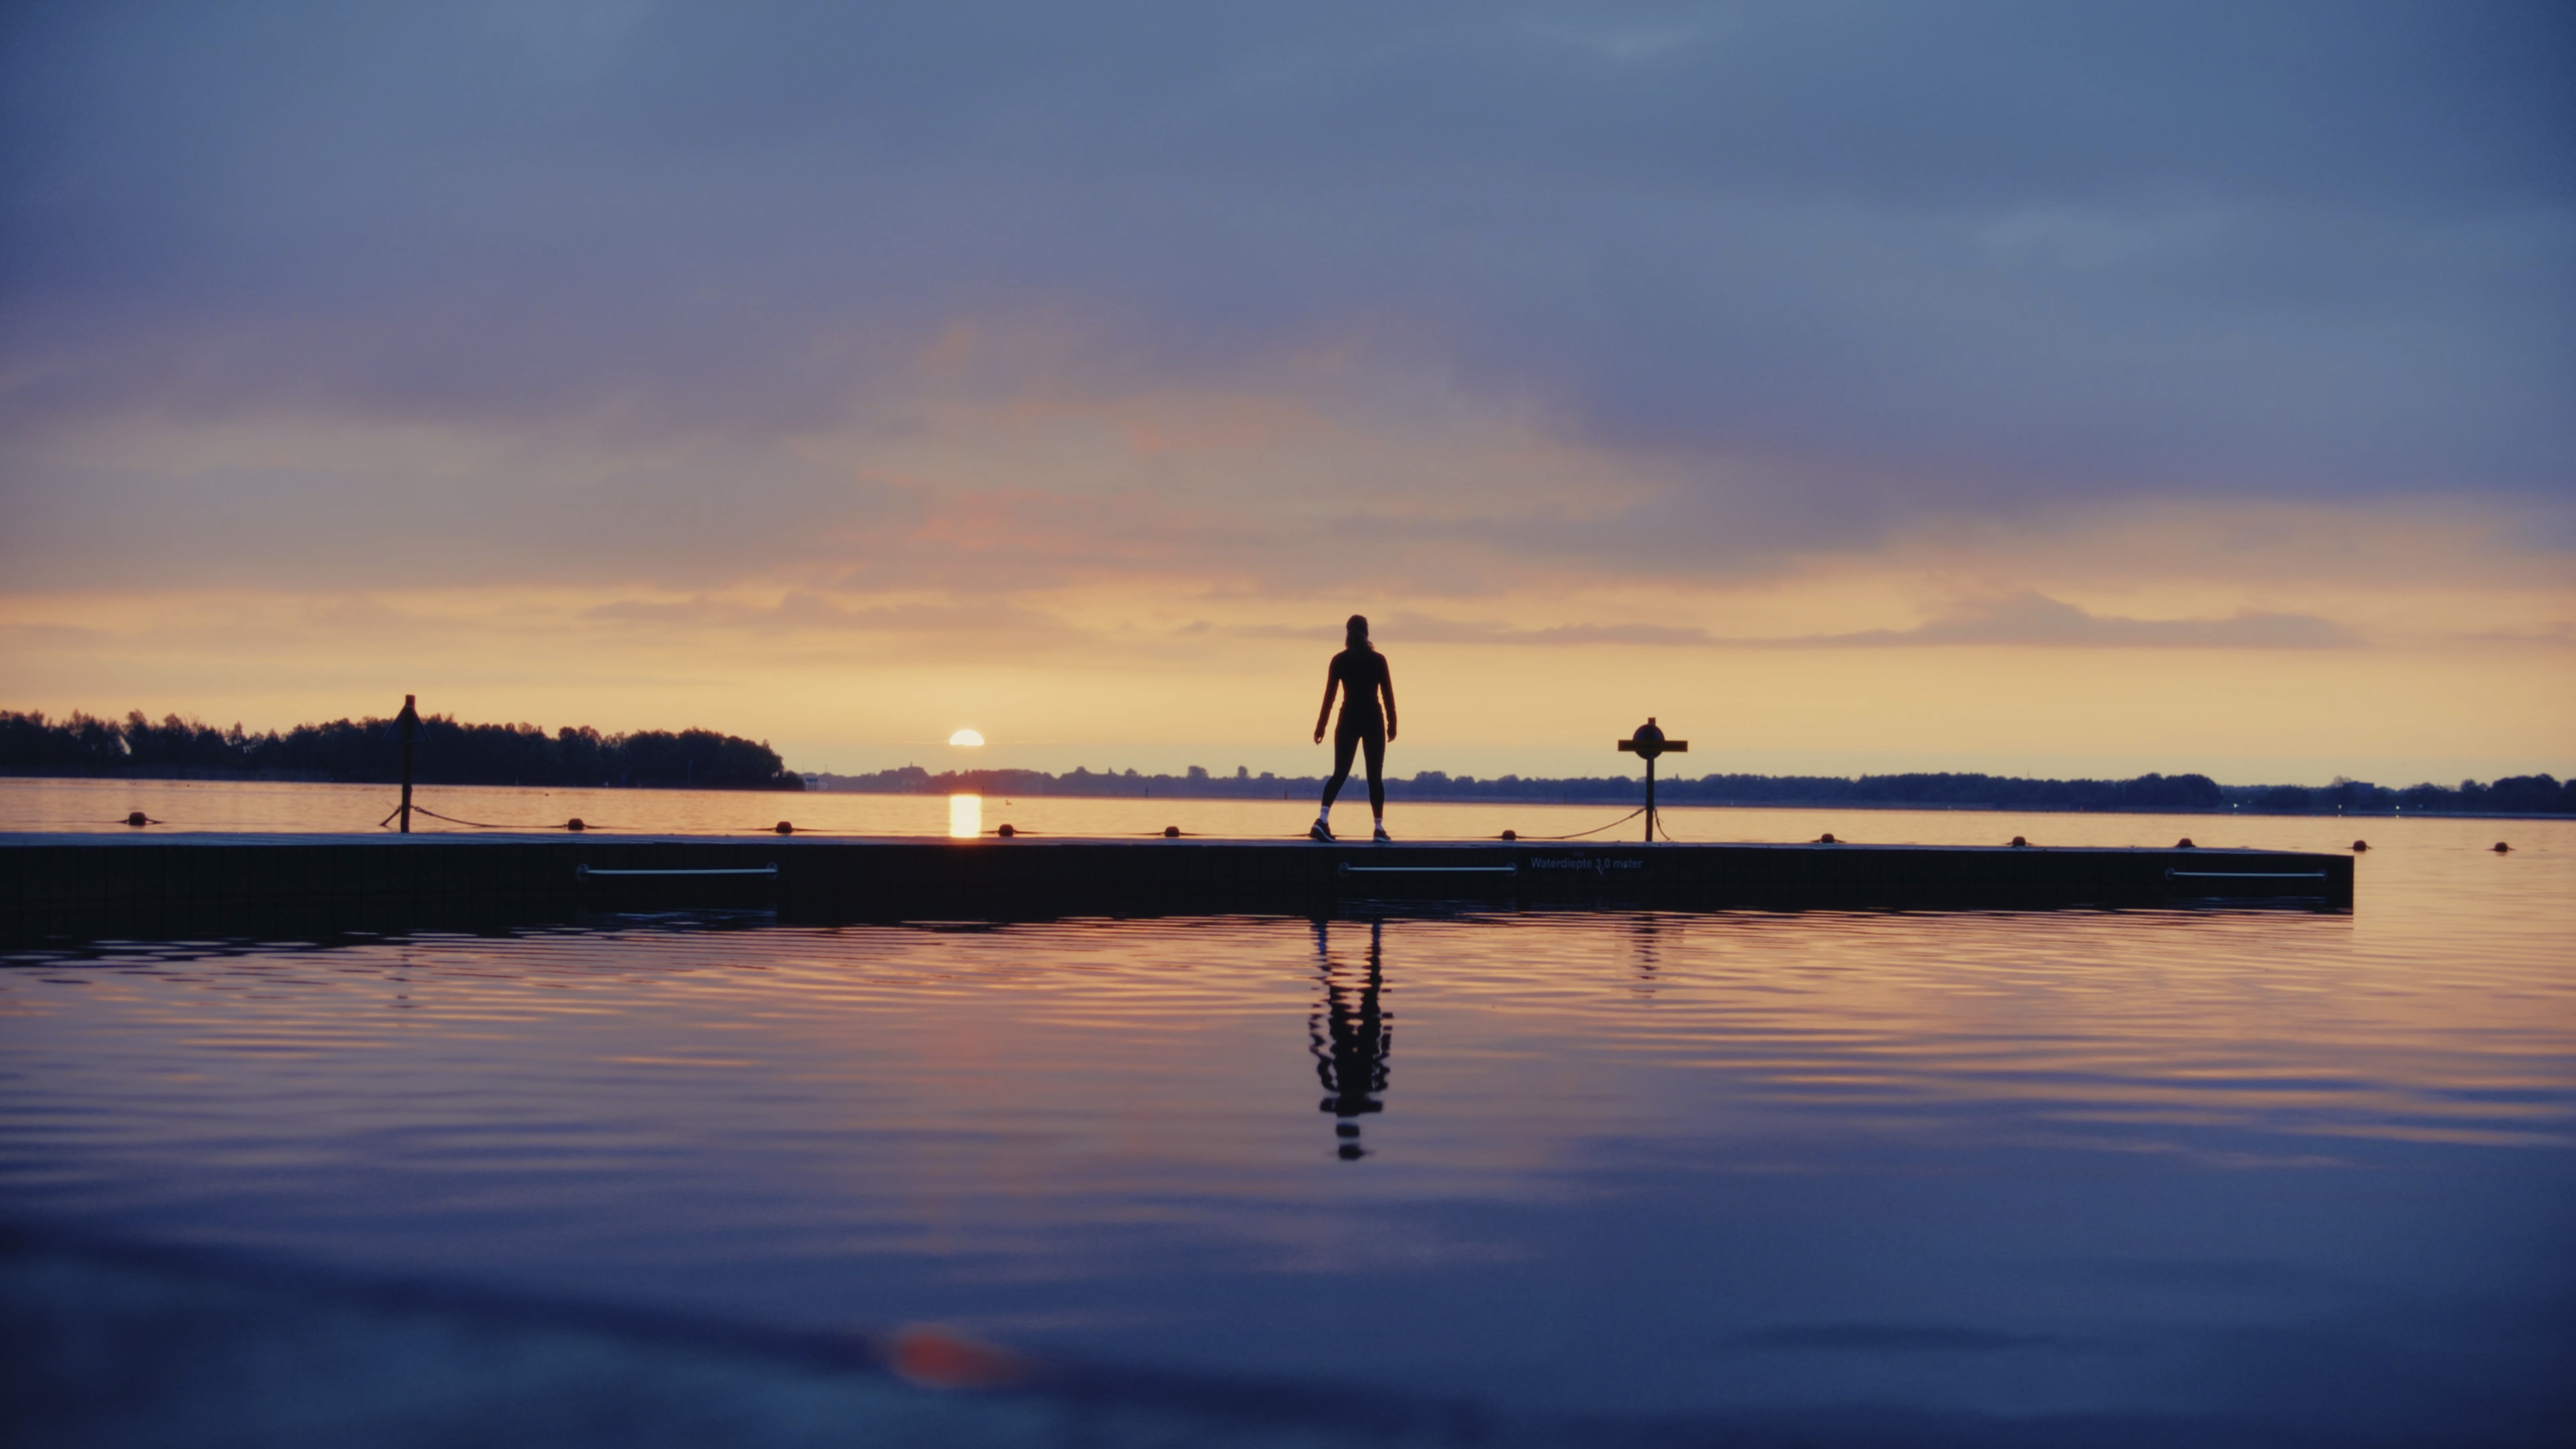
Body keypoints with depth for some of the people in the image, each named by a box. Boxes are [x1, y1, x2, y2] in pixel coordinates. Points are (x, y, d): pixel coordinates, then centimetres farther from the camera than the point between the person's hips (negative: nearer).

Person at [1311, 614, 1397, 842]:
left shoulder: (1339, 660, 1)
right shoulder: (1378, 660, -2)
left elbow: (1329, 695, 0)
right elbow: (1388, 695, -1)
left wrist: (1321, 726, 4)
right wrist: (1392, 725, 7)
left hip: (1348, 720, 1)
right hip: (1373, 721, -1)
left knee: (1340, 773, 2)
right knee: (1375, 776, 4)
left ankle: (1322, 820, -16)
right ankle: (1379, 827, 3)